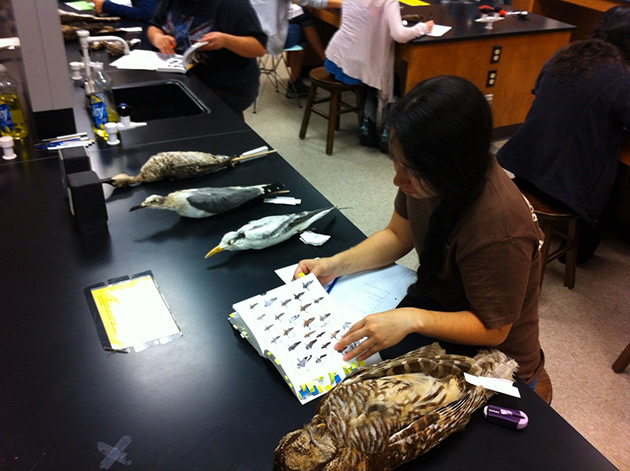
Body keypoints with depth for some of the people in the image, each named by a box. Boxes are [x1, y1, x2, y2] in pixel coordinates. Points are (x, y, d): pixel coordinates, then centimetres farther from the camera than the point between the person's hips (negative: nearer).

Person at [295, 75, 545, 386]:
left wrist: (413, 320, -36)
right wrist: (336, 264, -10)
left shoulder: (498, 228, -36)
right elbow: (398, 235, 3)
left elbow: (492, 329, -23)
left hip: (493, 359, -6)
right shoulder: (425, 176, -15)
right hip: (437, 300, 6)